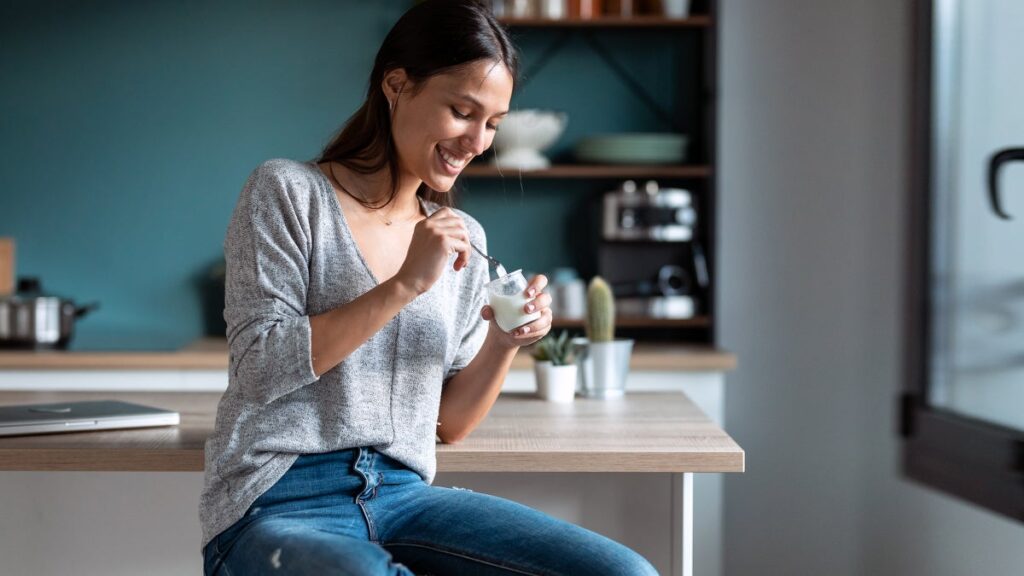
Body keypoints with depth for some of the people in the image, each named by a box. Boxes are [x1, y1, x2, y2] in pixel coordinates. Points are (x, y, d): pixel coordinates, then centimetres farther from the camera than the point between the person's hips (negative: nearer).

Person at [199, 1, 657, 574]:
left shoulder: (465, 240, 12)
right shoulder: (287, 191, -1)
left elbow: (447, 423, 14)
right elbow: (260, 368, -12)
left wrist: (502, 344, -5)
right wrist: (404, 285, -17)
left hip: (403, 497, 5)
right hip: (278, 507, -4)